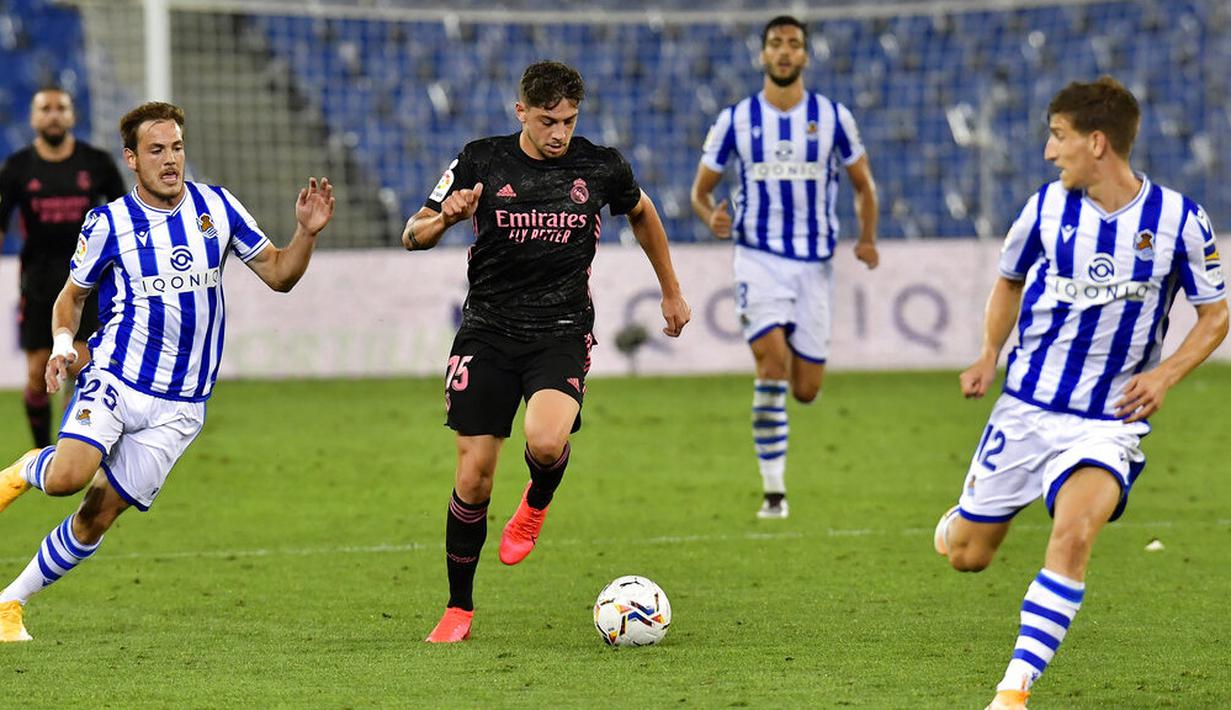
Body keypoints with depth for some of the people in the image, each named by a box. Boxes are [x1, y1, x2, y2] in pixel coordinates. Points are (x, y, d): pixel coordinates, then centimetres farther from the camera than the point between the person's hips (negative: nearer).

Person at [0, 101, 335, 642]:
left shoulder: (217, 207, 4)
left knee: (100, 513, -2)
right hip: (114, 378, -2)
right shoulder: (108, 223, -3)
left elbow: (278, 274, 11)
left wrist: (307, 232, -8)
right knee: (69, 476, -27)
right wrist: (62, 343, -10)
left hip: (179, 405, 2)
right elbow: (72, 295, 10)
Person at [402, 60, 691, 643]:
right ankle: (459, 610, 14)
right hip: (488, 331, 1)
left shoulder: (601, 167, 1)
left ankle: (535, 505, 8)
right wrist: (445, 217, -20)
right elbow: (412, 236, 3)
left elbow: (642, 214, 22)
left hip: (562, 333, 0)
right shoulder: (480, 162, -2)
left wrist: (671, 291, 28)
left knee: (546, 440, -30)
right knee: (473, 478, -4)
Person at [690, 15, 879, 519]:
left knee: (806, 391, -1)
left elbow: (862, 183, 13)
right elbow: (700, 190, 9)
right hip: (758, 257, -1)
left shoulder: (833, 117, 3)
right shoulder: (736, 120, 2)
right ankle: (774, 491, -15)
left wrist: (867, 238, -5)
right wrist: (712, 218, -14)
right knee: (773, 361, -23)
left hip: (814, 264, 1)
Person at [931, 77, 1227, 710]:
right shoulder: (1047, 207, -3)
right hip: (1027, 405, 3)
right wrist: (989, 355, 1)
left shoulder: (1178, 220, -9)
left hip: (1110, 421, -3)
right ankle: (962, 517, 47)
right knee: (966, 557, 7)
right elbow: (1010, 280, 16)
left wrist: (1163, 375, -13)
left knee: (1073, 534, -29)